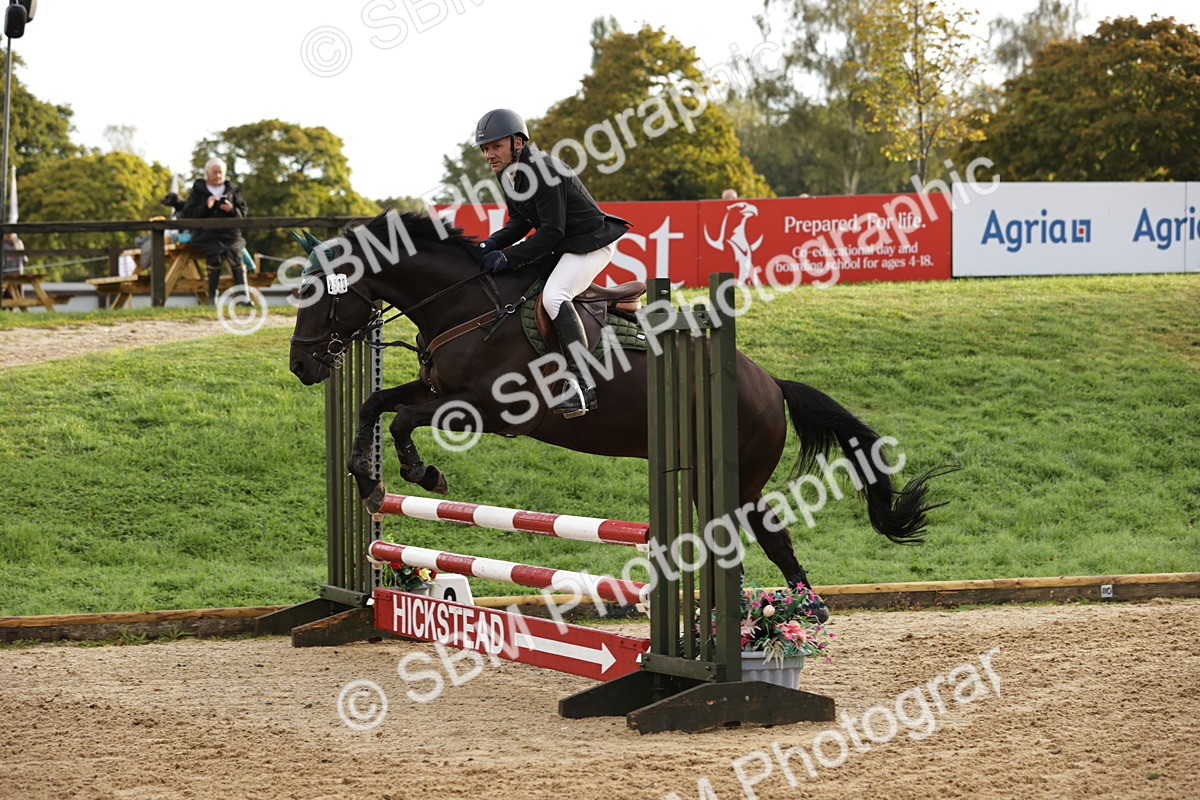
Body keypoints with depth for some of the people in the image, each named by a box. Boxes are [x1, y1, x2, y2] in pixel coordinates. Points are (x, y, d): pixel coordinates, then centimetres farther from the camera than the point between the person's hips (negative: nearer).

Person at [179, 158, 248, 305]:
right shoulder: (198, 191, 11)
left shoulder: (232, 190, 17)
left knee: (236, 255, -25)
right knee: (216, 256, -29)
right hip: (206, 234, -2)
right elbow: (187, 214, 4)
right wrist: (205, 207, -10)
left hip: (230, 232, 2)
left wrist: (232, 209, -6)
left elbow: (243, 213, 16)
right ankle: (212, 297, -20)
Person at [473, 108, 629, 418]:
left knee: (553, 296, -30)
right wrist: (490, 245, -7)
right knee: (492, 274, 12)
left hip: (591, 244, -11)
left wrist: (508, 258, -27)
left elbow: (551, 232, -26)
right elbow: (519, 223, 10)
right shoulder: (508, 173, 4)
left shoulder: (543, 170, -25)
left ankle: (583, 386, -33)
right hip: (558, 243, 11)